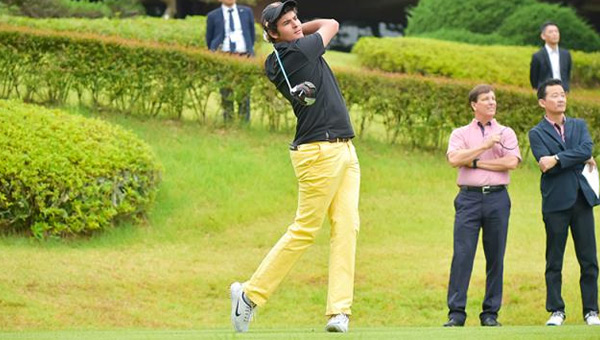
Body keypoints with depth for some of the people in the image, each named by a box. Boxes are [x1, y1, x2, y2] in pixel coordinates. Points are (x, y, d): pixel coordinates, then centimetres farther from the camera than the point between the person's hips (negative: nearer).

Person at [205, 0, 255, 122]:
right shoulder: (213, 16, 8)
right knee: (226, 93, -2)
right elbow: (209, 39, 16)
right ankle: (228, 122, 2)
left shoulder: (246, 12, 12)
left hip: (244, 56, 1)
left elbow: (252, 33, 21)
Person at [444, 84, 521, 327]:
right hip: (469, 198, -1)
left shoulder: (506, 133, 13)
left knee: (495, 257, 1)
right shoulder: (460, 133, 13)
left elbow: (511, 162, -4)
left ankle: (490, 313, 6)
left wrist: (475, 162, -4)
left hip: (497, 198, 1)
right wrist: (484, 146, -9)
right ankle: (456, 312, -9)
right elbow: (454, 159, -6)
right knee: (462, 255, -9)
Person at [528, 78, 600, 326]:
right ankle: (556, 311, 7)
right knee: (554, 260, 0)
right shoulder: (537, 133, 3)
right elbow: (546, 165, -12)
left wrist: (557, 159, -15)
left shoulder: (579, 126, 14)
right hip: (556, 202, -3)